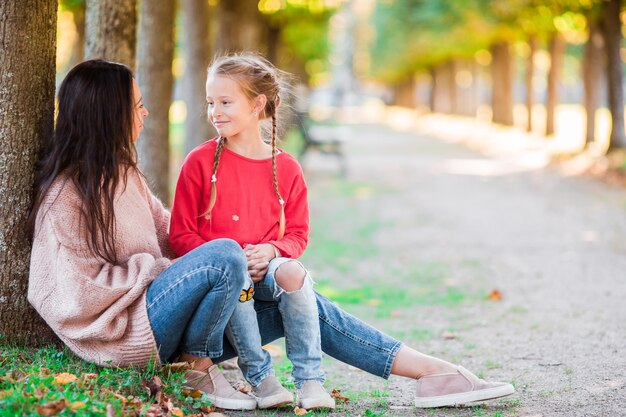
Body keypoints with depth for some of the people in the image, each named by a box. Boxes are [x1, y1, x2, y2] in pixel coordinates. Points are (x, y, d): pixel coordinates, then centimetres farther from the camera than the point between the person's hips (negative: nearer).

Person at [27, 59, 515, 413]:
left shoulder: (122, 174, 15)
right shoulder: (66, 195, -13)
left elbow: (169, 233, 18)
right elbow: (80, 293, -18)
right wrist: (159, 272, -13)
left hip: (166, 320, 9)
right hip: (123, 330, -9)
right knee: (224, 255, -31)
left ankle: (432, 372, -2)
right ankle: (199, 371, -11)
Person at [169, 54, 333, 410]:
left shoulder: (286, 168, 7)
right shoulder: (200, 161, 1)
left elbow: (298, 234, 10)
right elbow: (181, 235, -1)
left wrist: (270, 251, -13)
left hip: (265, 266, 2)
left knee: (293, 273, -33)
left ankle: (310, 380, -25)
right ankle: (260, 376, -23)